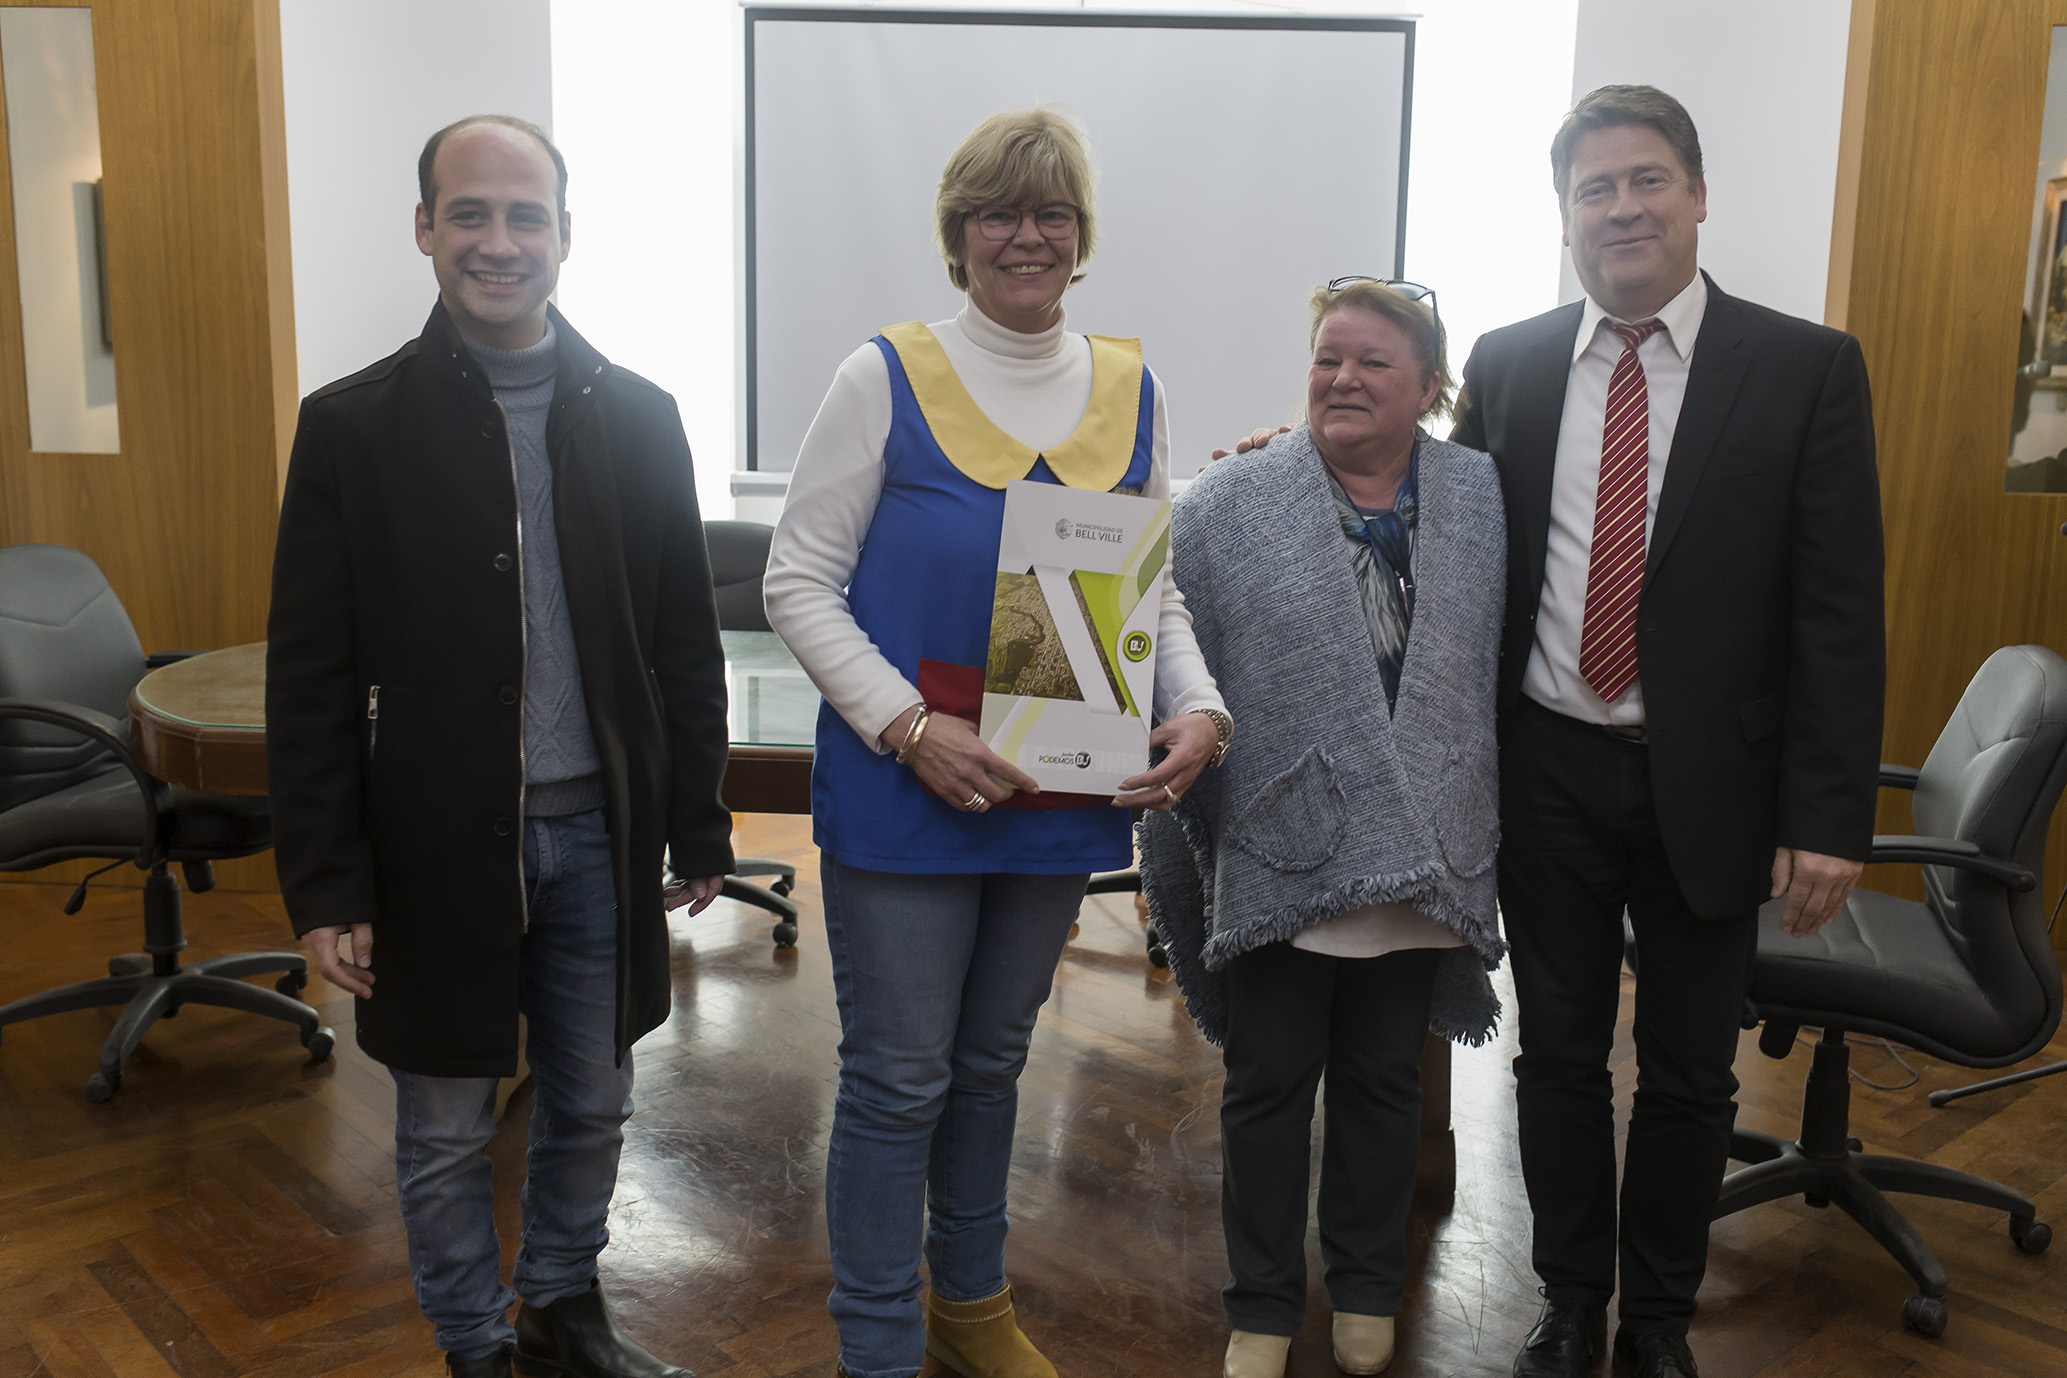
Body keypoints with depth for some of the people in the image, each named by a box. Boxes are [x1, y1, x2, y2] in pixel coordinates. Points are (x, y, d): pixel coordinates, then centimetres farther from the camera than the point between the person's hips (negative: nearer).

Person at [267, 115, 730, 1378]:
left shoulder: (638, 417, 2)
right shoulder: (352, 426, -4)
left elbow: (687, 644, 5)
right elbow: (311, 680, -4)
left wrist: (701, 828, 4)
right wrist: (326, 885, -7)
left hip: (601, 834, 2)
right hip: (437, 844, -2)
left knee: (591, 1109, 17)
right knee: (447, 1138, 13)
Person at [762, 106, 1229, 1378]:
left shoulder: (1131, 389, 5)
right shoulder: (889, 378, -7)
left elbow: (1159, 591, 11)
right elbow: (799, 581, -7)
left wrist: (1198, 709, -9)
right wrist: (911, 727, -20)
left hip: (1060, 797, 4)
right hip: (904, 795, -4)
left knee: (994, 1063, 20)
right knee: (899, 1079, 4)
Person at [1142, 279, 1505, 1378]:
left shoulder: (1488, 503, 2)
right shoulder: (1225, 508, -4)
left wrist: (1479, 836, 4)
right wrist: (1172, 851, -2)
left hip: (1419, 863, 2)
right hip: (1276, 858, -1)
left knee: (1385, 1081, 16)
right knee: (1267, 1086, 11)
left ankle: (1368, 1287, 37)